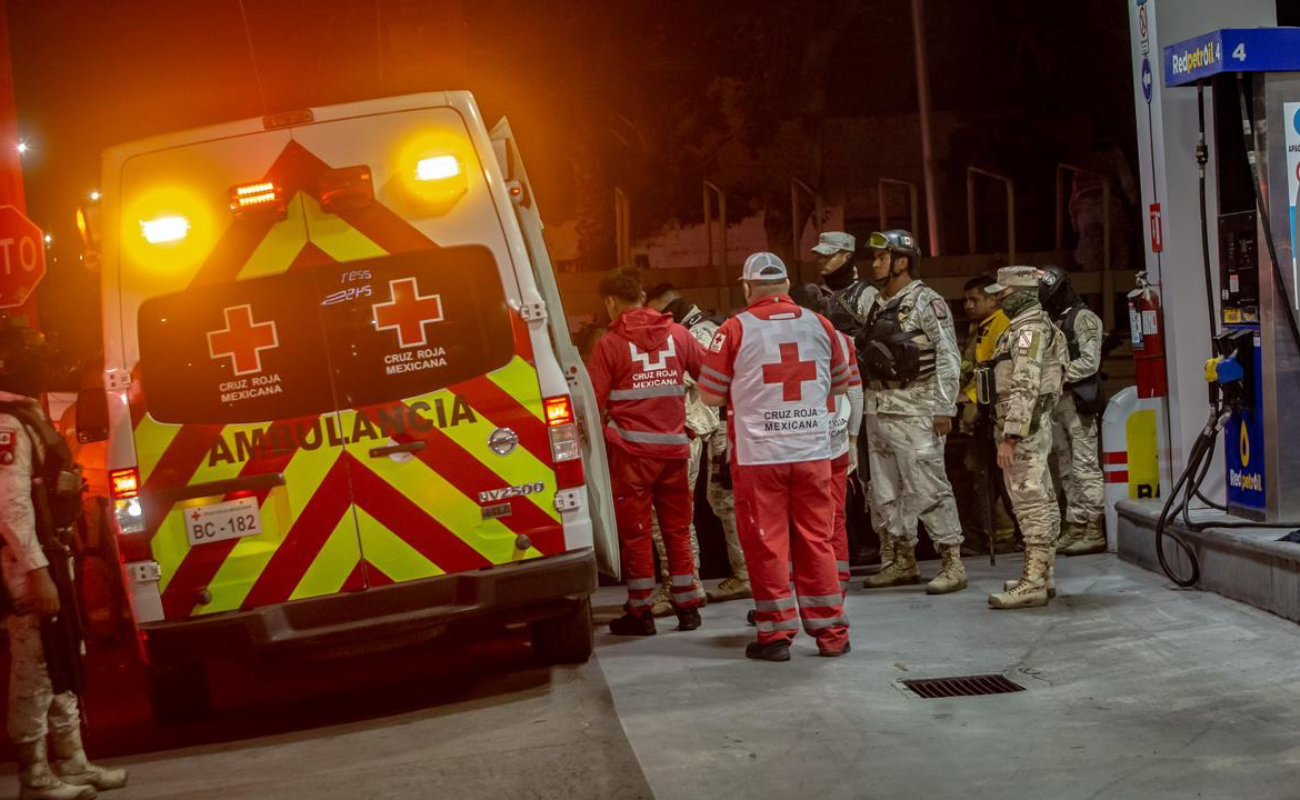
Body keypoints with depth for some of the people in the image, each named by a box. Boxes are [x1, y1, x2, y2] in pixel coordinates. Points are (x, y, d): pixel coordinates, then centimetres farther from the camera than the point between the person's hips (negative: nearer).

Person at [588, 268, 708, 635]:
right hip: (674, 445, 4)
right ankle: (687, 607, 16)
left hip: (631, 450, -4)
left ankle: (640, 611, 7)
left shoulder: (610, 344, -6)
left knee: (634, 531, 4)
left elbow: (592, 401, -8)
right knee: (677, 528, 13)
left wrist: (607, 418, 11)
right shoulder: (677, 334, 5)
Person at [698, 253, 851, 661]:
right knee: (817, 540, 10)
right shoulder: (819, 324, 4)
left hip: (758, 454, -3)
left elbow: (711, 394, -1)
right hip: (813, 451, 3)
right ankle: (831, 633, 14)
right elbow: (841, 384, 16)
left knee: (766, 543, 5)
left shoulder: (735, 329, -6)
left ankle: (776, 633, 8)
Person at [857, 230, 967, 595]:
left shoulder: (926, 302, -7)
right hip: (878, 410, 8)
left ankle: (953, 564, -5)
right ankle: (901, 561, 22)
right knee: (885, 491, 12)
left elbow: (948, 357, -11)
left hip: (914, 410, -8)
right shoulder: (876, 305, 14)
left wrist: (944, 409, -15)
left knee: (927, 488, -9)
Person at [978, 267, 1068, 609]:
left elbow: (1024, 388, -23)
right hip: (1033, 427, 11)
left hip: (1023, 428, -11)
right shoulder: (1031, 326, 19)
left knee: (1030, 504, -11)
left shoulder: (1028, 329, -15)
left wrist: (1009, 437, -25)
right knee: (1042, 503, 13)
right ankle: (1042, 576, 19)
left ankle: (1032, 584, -12)